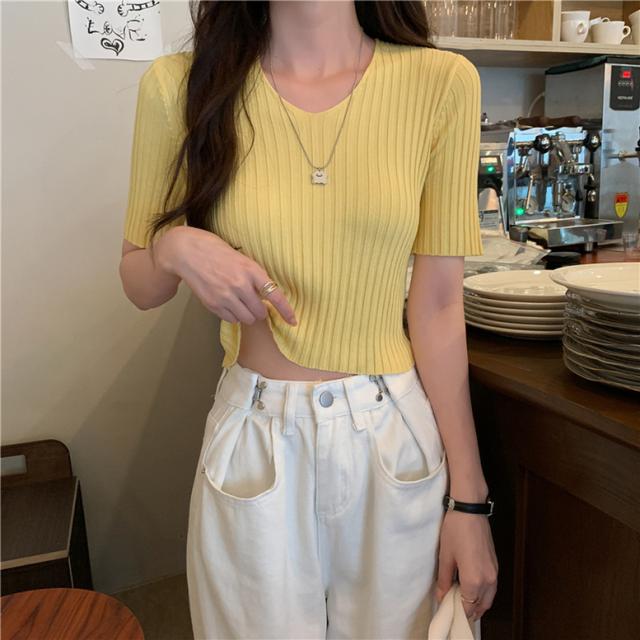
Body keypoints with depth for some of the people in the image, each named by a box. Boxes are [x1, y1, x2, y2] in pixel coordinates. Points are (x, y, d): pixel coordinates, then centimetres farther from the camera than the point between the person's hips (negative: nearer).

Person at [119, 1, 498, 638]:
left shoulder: (441, 82, -6)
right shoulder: (181, 84, -5)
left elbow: (437, 305, -5)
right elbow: (140, 287, 6)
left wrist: (468, 497, -2)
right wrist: (174, 246, -18)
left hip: (396, 437, 1)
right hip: (255, 437, 1)